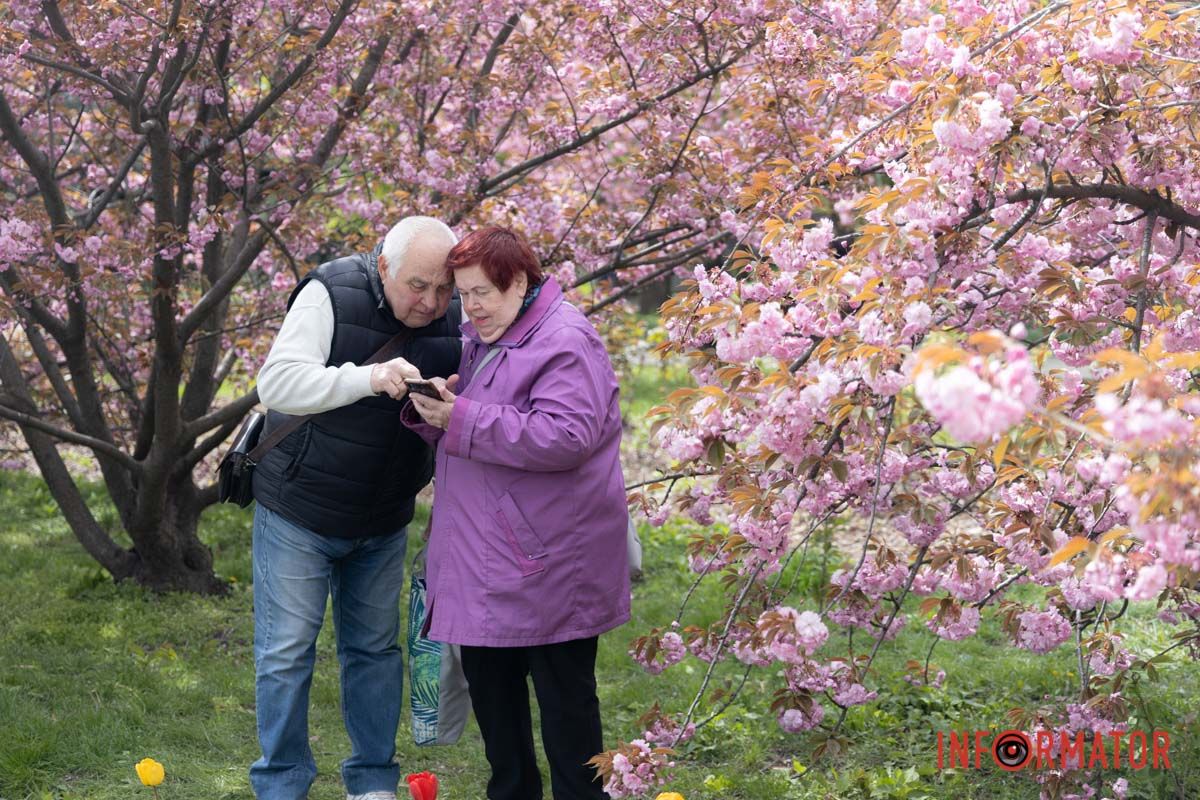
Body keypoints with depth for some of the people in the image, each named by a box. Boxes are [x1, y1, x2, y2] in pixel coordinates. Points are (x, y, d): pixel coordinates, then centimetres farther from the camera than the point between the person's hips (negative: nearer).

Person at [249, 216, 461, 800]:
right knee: (286, 650, 1)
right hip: (299, 511, -4)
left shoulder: (453, 318, -5)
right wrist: (367, 379, -41)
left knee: (375, 647, 12)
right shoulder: (331, 296, -19)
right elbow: (276, 382, -28)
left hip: (383, 521, 4)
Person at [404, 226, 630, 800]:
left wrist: (461, 419, -27)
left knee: (563, 691, 2)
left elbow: (564, 436, -27)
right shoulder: (477, 338, 13)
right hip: (483, 555, 9)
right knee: (488, 680, 17)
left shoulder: (564, 344, -16)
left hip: (546, 558, -9)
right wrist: (430, 408, -6)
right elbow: (457, 426, 19)